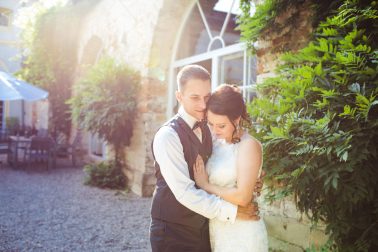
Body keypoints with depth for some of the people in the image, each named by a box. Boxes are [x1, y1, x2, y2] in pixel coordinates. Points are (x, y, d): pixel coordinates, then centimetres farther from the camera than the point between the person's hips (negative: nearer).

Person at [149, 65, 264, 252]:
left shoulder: (207, 130, 3)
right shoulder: (167, 136, -20)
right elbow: (185, 193, -26)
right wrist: (233, 211, -22)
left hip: (203, 228, 7)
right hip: (173, 232, -6)